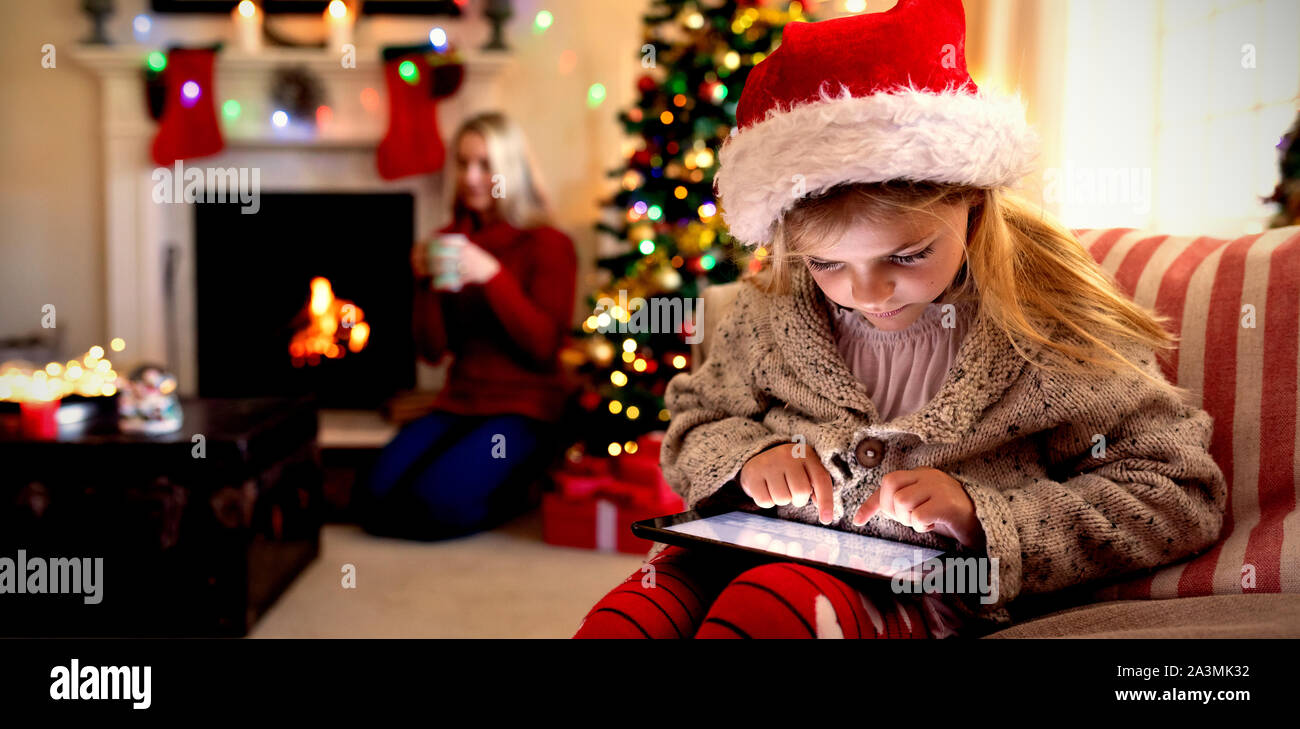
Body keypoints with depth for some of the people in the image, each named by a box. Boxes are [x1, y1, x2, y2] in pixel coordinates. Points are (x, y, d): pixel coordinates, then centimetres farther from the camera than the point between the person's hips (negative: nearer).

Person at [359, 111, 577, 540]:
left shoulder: (549, 245, -4)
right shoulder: (447, 242, 8)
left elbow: (543, 347, -14)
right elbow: (433, 351, 5)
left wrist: (493, 275, -23)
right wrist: (426, 283, -12)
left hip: (524, 410, -5)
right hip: (459, 404, 5)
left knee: (436, 505, -25)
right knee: (378, 502, -16)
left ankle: (518, 489, 5)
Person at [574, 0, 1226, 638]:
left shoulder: (1048, 324, -9)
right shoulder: (769, 312, 1)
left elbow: (1183, 495, -6)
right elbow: (693, 425, 15)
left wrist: (983, 517, -19)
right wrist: (745, 456, -11)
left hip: (921, 593, -4)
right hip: (761, 553, 5)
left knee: (772, 600, -36)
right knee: (623, 616, -22)